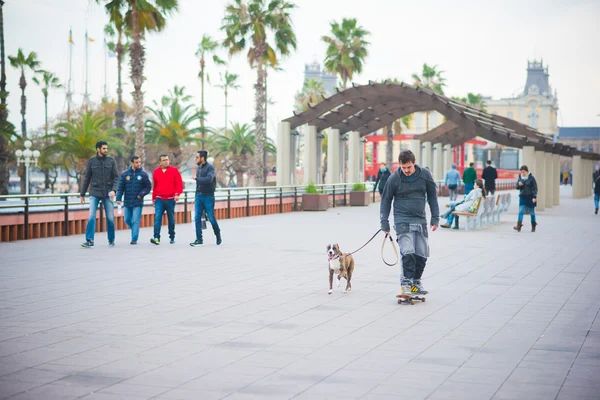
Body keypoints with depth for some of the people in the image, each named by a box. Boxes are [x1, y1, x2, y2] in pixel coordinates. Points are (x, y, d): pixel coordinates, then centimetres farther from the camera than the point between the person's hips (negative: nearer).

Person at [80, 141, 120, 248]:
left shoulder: (111, 161, 4)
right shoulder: (91, 161, 4)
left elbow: (116, 177, 2)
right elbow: (87, 178, 9)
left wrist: (114, 190, -14)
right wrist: (82, 194, 9)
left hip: (107, 194, 1)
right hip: (94, 193, -1)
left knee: (110, 218, 3)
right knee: (91, 217, -12)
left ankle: (111, 240, 17)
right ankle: (89, 240, -13)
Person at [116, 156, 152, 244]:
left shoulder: (143, 174, -2)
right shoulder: (125, 174, 2)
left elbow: (148, 187, 2)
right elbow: (121, 187, 2)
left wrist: (141, 194, -11)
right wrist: (118, 198, -9)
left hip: (138, 203, -3)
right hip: (127, 202, 3)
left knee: (135, 221, -8)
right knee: (127, 220, 12)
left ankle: (134, 239, -4)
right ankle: (134, 229, 38)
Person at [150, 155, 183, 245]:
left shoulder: (174, 170, 1)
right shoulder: (156, 172, 8)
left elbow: (179, 184, -3)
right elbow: (154, 186, 16)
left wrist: (177, 194, -17)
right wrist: (153, 198, 18)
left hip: (171, 199, -1)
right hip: (159, 199, 1)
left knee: (171, 219, 8)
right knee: (157, 218, -13)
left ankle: (172, 237, 20)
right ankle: (156, 237, -19)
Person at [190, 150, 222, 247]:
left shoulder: (210, 167, -11)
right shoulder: (198, 168, 11)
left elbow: (208, 179, -27)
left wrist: (196, 178, -17)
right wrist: (197, 194, 11)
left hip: (208, 196, -6)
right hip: (199, 196, 6)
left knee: (211, 218, -1)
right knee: (197, 218, -1)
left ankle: (218, 236, 20)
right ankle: (199, 240, 3)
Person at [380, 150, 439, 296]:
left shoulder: (425, 175, 0)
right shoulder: (394, 179, -5)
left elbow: (432, 197, 10)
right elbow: (386, 201, 5)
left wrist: (435, 218, 6)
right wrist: (384, 223, 2)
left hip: (420, 221, 3)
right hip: (402, 221, -3)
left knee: (422, 254, 3)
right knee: (408, 252, -18)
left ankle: (416, 281, 22)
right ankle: (406, 283, -6)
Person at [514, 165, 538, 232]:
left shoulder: (531, 178, -7)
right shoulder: (520, 178, 5)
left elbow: (535, 188, -6)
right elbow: (517, 187, 12)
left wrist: (534, 197, -14)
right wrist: (519, 185, -11)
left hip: (530, 197, -3)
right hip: (522, 197, 3)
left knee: (532, 212, 6)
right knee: (521, 211, -8)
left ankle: (533, 227, 18)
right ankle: (519, 226, -15)